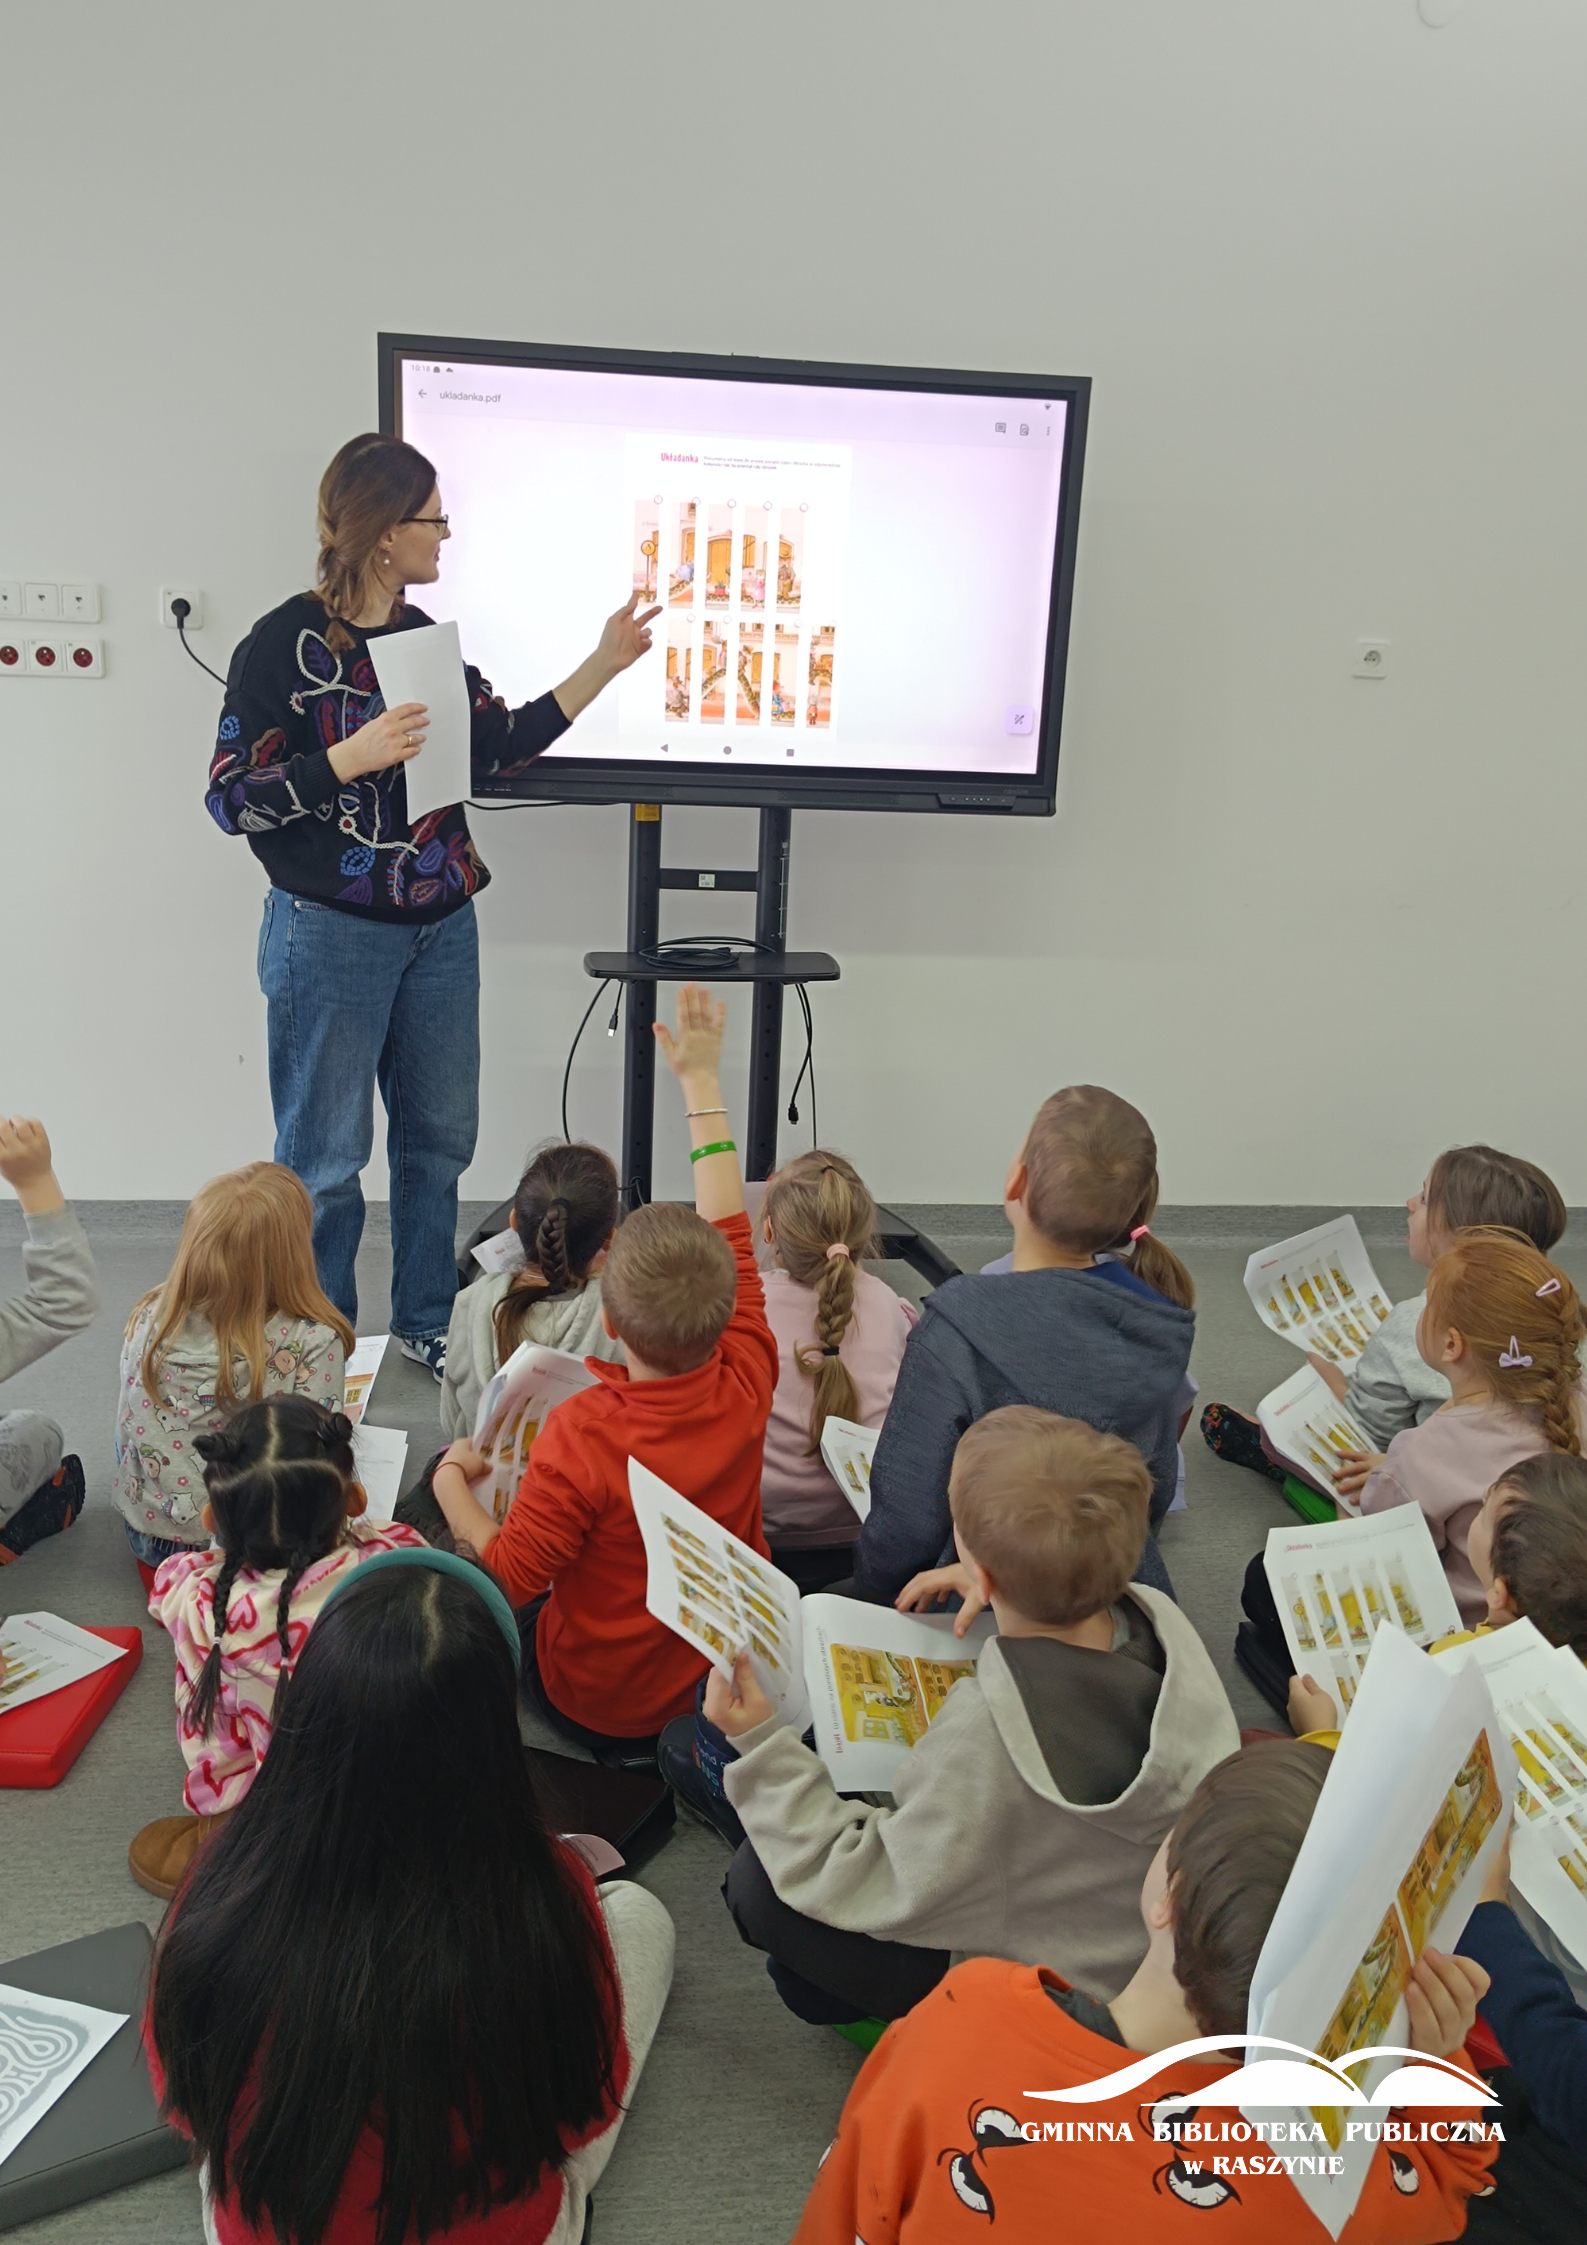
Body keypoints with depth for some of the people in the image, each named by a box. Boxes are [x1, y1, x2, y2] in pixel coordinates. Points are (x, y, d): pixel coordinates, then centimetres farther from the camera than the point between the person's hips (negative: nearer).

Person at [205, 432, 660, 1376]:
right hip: (332, 935, -6)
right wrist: (351, 758, -22)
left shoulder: (427, 639, 10)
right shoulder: (285, 643, -10)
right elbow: (232, 796, -11)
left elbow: (502, 750, 14)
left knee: (440, 1136, 13)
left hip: (441, 929, 7)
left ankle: (427, 1324, 30)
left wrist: (604, 665, 10)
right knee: (325, 1156, 3)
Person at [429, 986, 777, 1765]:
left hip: (602, 1708, -5)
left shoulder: (581, 1435, -33)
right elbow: (730, 1233, -7)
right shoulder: (746, 1385, -19)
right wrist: (701, 1080, 1)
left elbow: (507, 1577, -22)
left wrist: (453, 1481, -6)